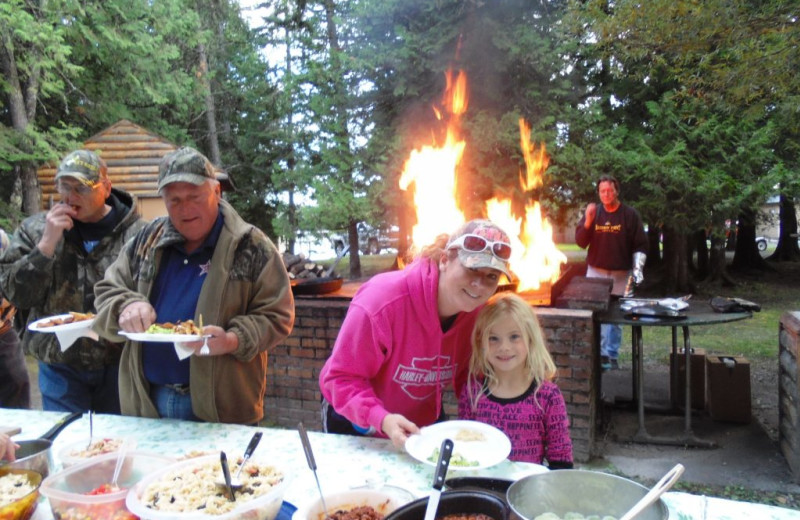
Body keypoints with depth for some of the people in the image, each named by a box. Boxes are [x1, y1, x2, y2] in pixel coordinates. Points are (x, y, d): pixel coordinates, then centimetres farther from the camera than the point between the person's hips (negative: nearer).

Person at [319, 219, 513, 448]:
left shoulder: (477, 311, -18)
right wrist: (382, 420, -41)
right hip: (356, 422, -4)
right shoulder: (382, 300, -34)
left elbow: (467, 378, -4)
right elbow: (342, 377, -28)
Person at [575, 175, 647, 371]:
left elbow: (640, 245, 0)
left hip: (621, 274, -1)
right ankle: (601, 353, 7)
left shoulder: (630, 215, -1)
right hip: (596, 272, 1)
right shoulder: (592, 212, 4)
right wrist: (588, 222, -15)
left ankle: (612, 356, 15)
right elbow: (580, 242, 0)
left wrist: (638, 267, -11)